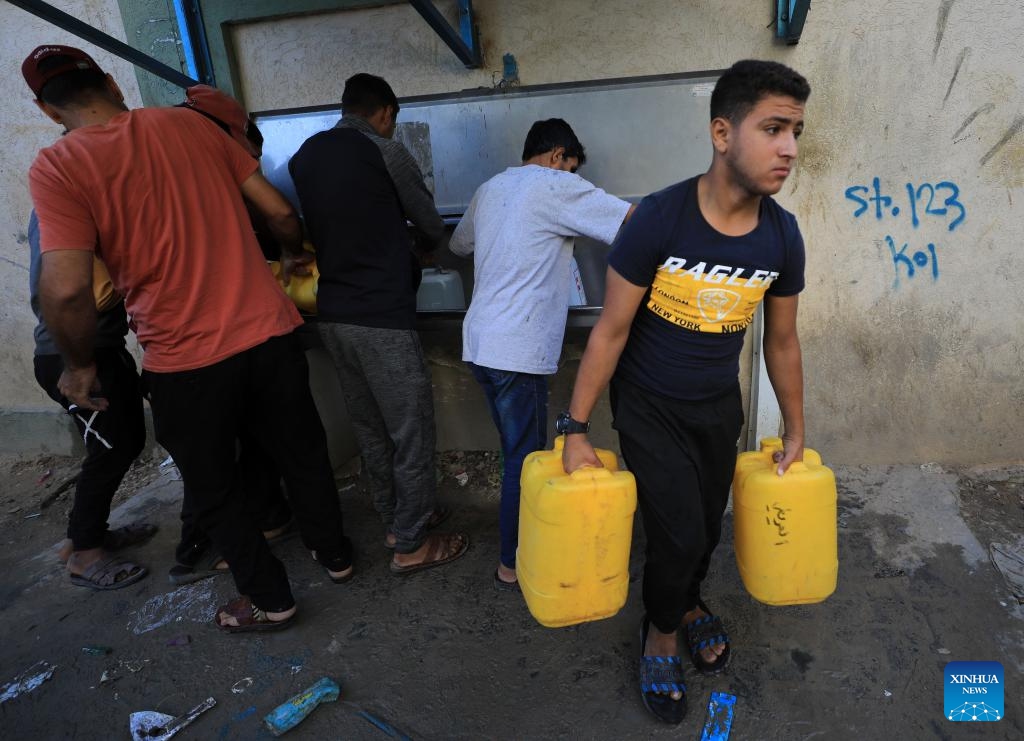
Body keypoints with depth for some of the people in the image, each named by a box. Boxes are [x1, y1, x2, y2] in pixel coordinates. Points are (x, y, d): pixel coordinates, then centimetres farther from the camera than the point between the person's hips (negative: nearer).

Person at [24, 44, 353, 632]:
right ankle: (334, 552, 41)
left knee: (214, 490, 18)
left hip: (186, 361, -3)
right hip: (269, 333, 4)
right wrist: (295, 255, 24)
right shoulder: (190, 124, 5)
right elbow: (280, 211, 4)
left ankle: (269, 599, 34)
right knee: (302, 451, 22)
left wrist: (80, 364, -1)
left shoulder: (57, 168, -6)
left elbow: (67, 288, -18)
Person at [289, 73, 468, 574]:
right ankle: (412, 544, 14)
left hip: (332, 315, 8)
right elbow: (430, 224, 3)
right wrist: (431, 247, 25)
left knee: (370, 428, 17)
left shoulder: (303, 157, 11)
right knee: (412, 431, 3)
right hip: (381, 316, -7)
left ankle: (395, 519, 32)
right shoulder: (383, 151, -7)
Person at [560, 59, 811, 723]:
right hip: (649, 408, -4)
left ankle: (688, 599, 49)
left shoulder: (783, 234, -9)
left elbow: (782, 340, 4)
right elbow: (611, 330, -16)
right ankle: (661, 632, 30)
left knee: (708, 526, 14)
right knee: (679, 535, -3)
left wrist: (796, 432, 11)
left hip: (719, 407, 4)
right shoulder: (658, 218, -23)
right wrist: (575, 430, -13)